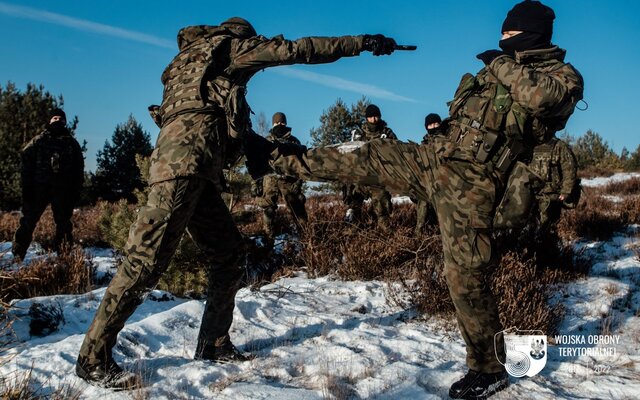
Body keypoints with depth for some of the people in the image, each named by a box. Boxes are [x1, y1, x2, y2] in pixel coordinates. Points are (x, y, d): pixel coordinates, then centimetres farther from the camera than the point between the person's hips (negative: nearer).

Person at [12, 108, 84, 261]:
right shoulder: (38, 141, 9)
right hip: (39, 187, -1)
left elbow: (79, 168, 12)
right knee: (28, 221, -2)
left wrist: (77, 189, 3)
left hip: (63, 189, 1)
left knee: (64, 223, 5)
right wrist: (27, 186, -7)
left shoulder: (72, 143, 13)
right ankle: (17, 256, 2)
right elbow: (27, 161, 2)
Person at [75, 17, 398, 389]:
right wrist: (364, 42, 13)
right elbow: (294, 49, 9)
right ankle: (95, 357, -9)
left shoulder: (193, 57, 35)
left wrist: (253, 141, 24)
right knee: (148, 257, -12)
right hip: (186, 155, -10)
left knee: (229, 254, 10)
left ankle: (213, 344, 15)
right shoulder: (229, 44, 13)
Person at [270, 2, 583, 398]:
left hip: (471, 186, -7)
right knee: (368, 157, 10)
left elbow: (540, 96, -25)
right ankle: (296, 162, 33)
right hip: (434, 159, 7)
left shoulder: (563, 76, -1)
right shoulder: (499, 68, 19)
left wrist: (503, 66, -12)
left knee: (466, 276, -5)